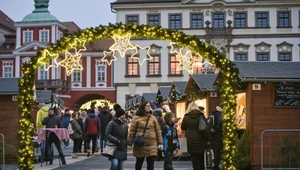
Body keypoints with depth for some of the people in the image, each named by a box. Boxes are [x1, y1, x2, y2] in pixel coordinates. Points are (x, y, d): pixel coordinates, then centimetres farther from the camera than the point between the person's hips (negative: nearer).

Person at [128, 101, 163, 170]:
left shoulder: (152, 117, 8)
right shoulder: (136, 118, -2)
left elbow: (158, 130, 8)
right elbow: (132, 131, -2)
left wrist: (160, 143, 4)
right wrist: (129, 143, -4)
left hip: (152, 144, 2)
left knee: (151, 162, -2)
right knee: (139, 162, 12)